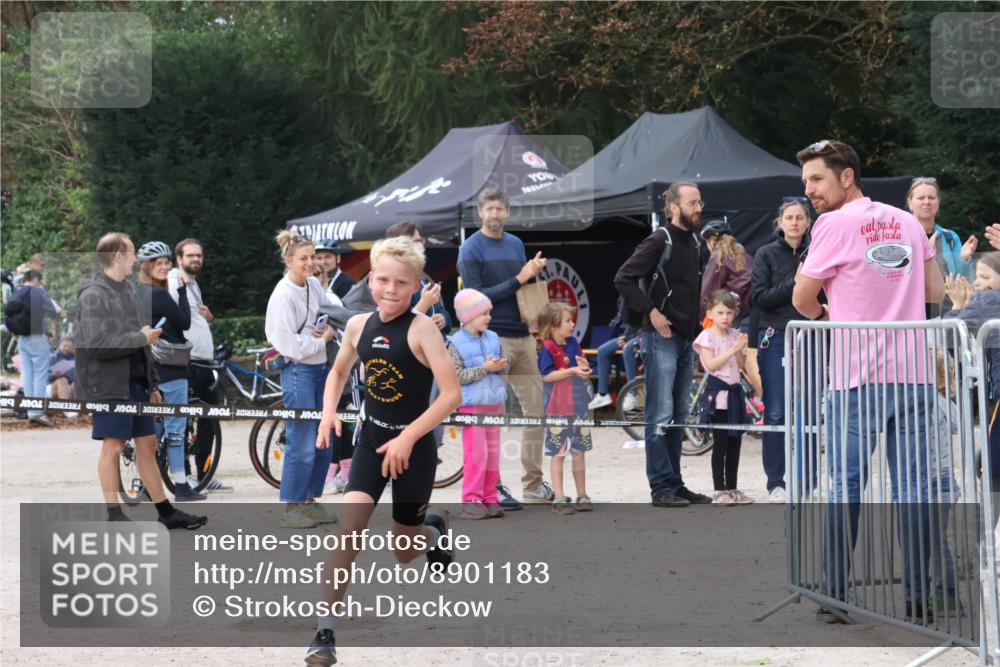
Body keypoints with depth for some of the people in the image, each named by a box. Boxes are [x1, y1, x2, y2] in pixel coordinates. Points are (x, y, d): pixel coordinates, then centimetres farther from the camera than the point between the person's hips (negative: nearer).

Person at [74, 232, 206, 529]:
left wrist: (152, 383, 18)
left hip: (135, 382, 9)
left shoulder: (128, 289, 15)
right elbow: (97, 344, -22)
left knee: (147, 443, 11)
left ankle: (166, 512, 17)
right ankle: (114, 515, 4)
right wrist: (141, 337, -15)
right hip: (109, 384, -9)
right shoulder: (93, 295, -13)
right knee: (112, 446, -3)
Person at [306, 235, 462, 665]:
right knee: (349, 529, -17)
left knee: (404, 552, 12)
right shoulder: (359, 325, -3)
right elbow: (338, 373, 17)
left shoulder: (422, 329, -18)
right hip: (372, 439, 3)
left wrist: (408, 438, -25)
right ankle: (326, 631, -14)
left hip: (414, 447, -3)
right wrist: (329, 413, -1)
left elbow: (452, 395, -22)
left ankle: (434, 529, 50)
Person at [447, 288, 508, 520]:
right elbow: (457, 376, -16)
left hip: (494, 402, 6)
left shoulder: (493, 338, 8)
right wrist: (484, 368, -20)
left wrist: (500, 366, -10)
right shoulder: (456, 344, -10)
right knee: (476, 453, -8)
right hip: (471, 404, -6)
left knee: (493, 453, 8)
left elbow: (503, 365, 14)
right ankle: (471, 500, -2)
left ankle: (489, 498, 15)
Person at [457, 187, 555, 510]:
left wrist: (534, 272, -1)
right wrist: (518, 279, -16)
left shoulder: (516, 244, 12)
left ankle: (533, 484, 13)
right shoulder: (471, 249, -6)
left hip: (523, 337, 6)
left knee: (535, 409, 6)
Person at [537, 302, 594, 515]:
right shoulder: (549, 348, -12)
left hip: (578, 407, 6)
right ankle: (559, 499, 5)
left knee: (579, 452, 12)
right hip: (557, 410, -6)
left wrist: (584, 367, -8)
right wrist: (572, 371, -21)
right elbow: (546, 376, -18)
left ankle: (582, 496, 21)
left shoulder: (573, 343, 7)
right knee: (558, 454, 1)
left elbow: (583, 375, 14)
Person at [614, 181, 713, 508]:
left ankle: (675, 483, 17)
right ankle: (661, 487, -5)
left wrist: (695, 318, 14)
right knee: (661, 416, -7)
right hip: (662, 337, -8)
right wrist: (650, 311, -18)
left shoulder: (694, 243, 12)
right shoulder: (659, 241, -12)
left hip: (687, 337, 8)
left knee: (679, 415, 11)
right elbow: (623, 278, -17)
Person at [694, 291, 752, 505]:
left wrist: (740, 350, -10)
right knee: (720, 443, -5)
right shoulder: (707, 336, -7)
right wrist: (733, 349, -19)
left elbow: (741, 365, 9)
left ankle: (732, 488, 15)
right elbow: (711, 365, -16)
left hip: (734, 392, 6)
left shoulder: (734, 335, 10)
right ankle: (719, 490, -1)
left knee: (734, 443, 8)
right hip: (717, 394, -6)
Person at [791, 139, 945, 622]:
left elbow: (802, 300, -1)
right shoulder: (908, 223, 12)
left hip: (857, 378, -5)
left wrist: (826, 314, 19)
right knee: (912, 484, 5)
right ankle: (918, 595, 4)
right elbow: (935, 292, 17)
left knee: (846, 485, 1)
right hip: (912, 373, 5)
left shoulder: (835, 224, -5)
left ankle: (835, 596, 0)